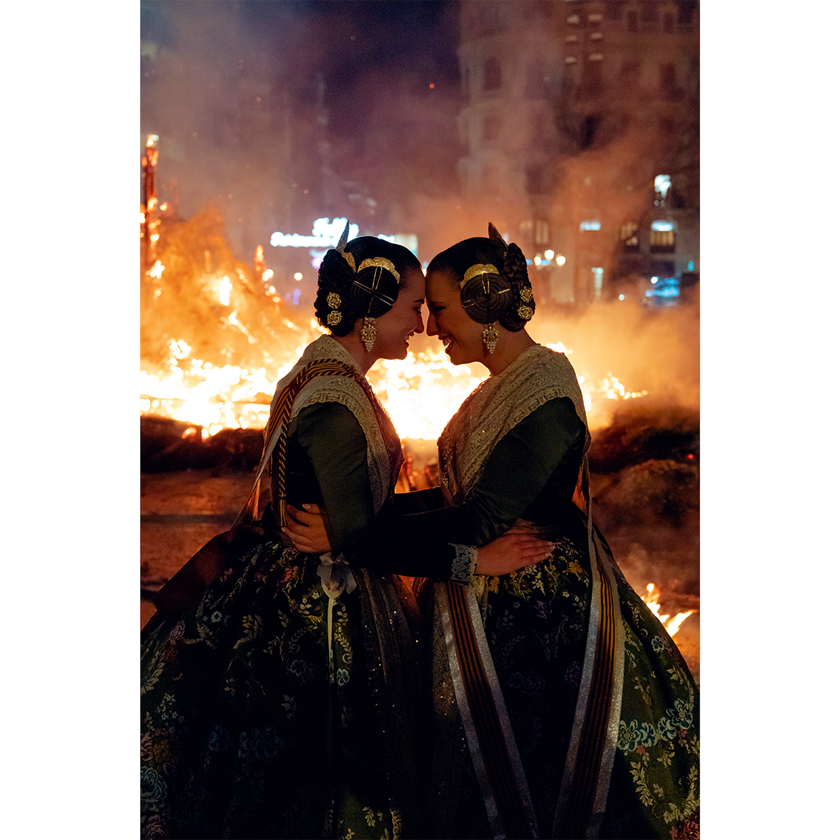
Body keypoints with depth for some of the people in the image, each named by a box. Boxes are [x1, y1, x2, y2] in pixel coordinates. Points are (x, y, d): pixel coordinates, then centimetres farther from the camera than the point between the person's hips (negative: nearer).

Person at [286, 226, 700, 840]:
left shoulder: (546, 397, -21)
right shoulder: (506, 385, 9)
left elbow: (480, 520, -26)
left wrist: (352, 536, -26)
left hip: (539, 616, -9)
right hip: (494, 603, 9)